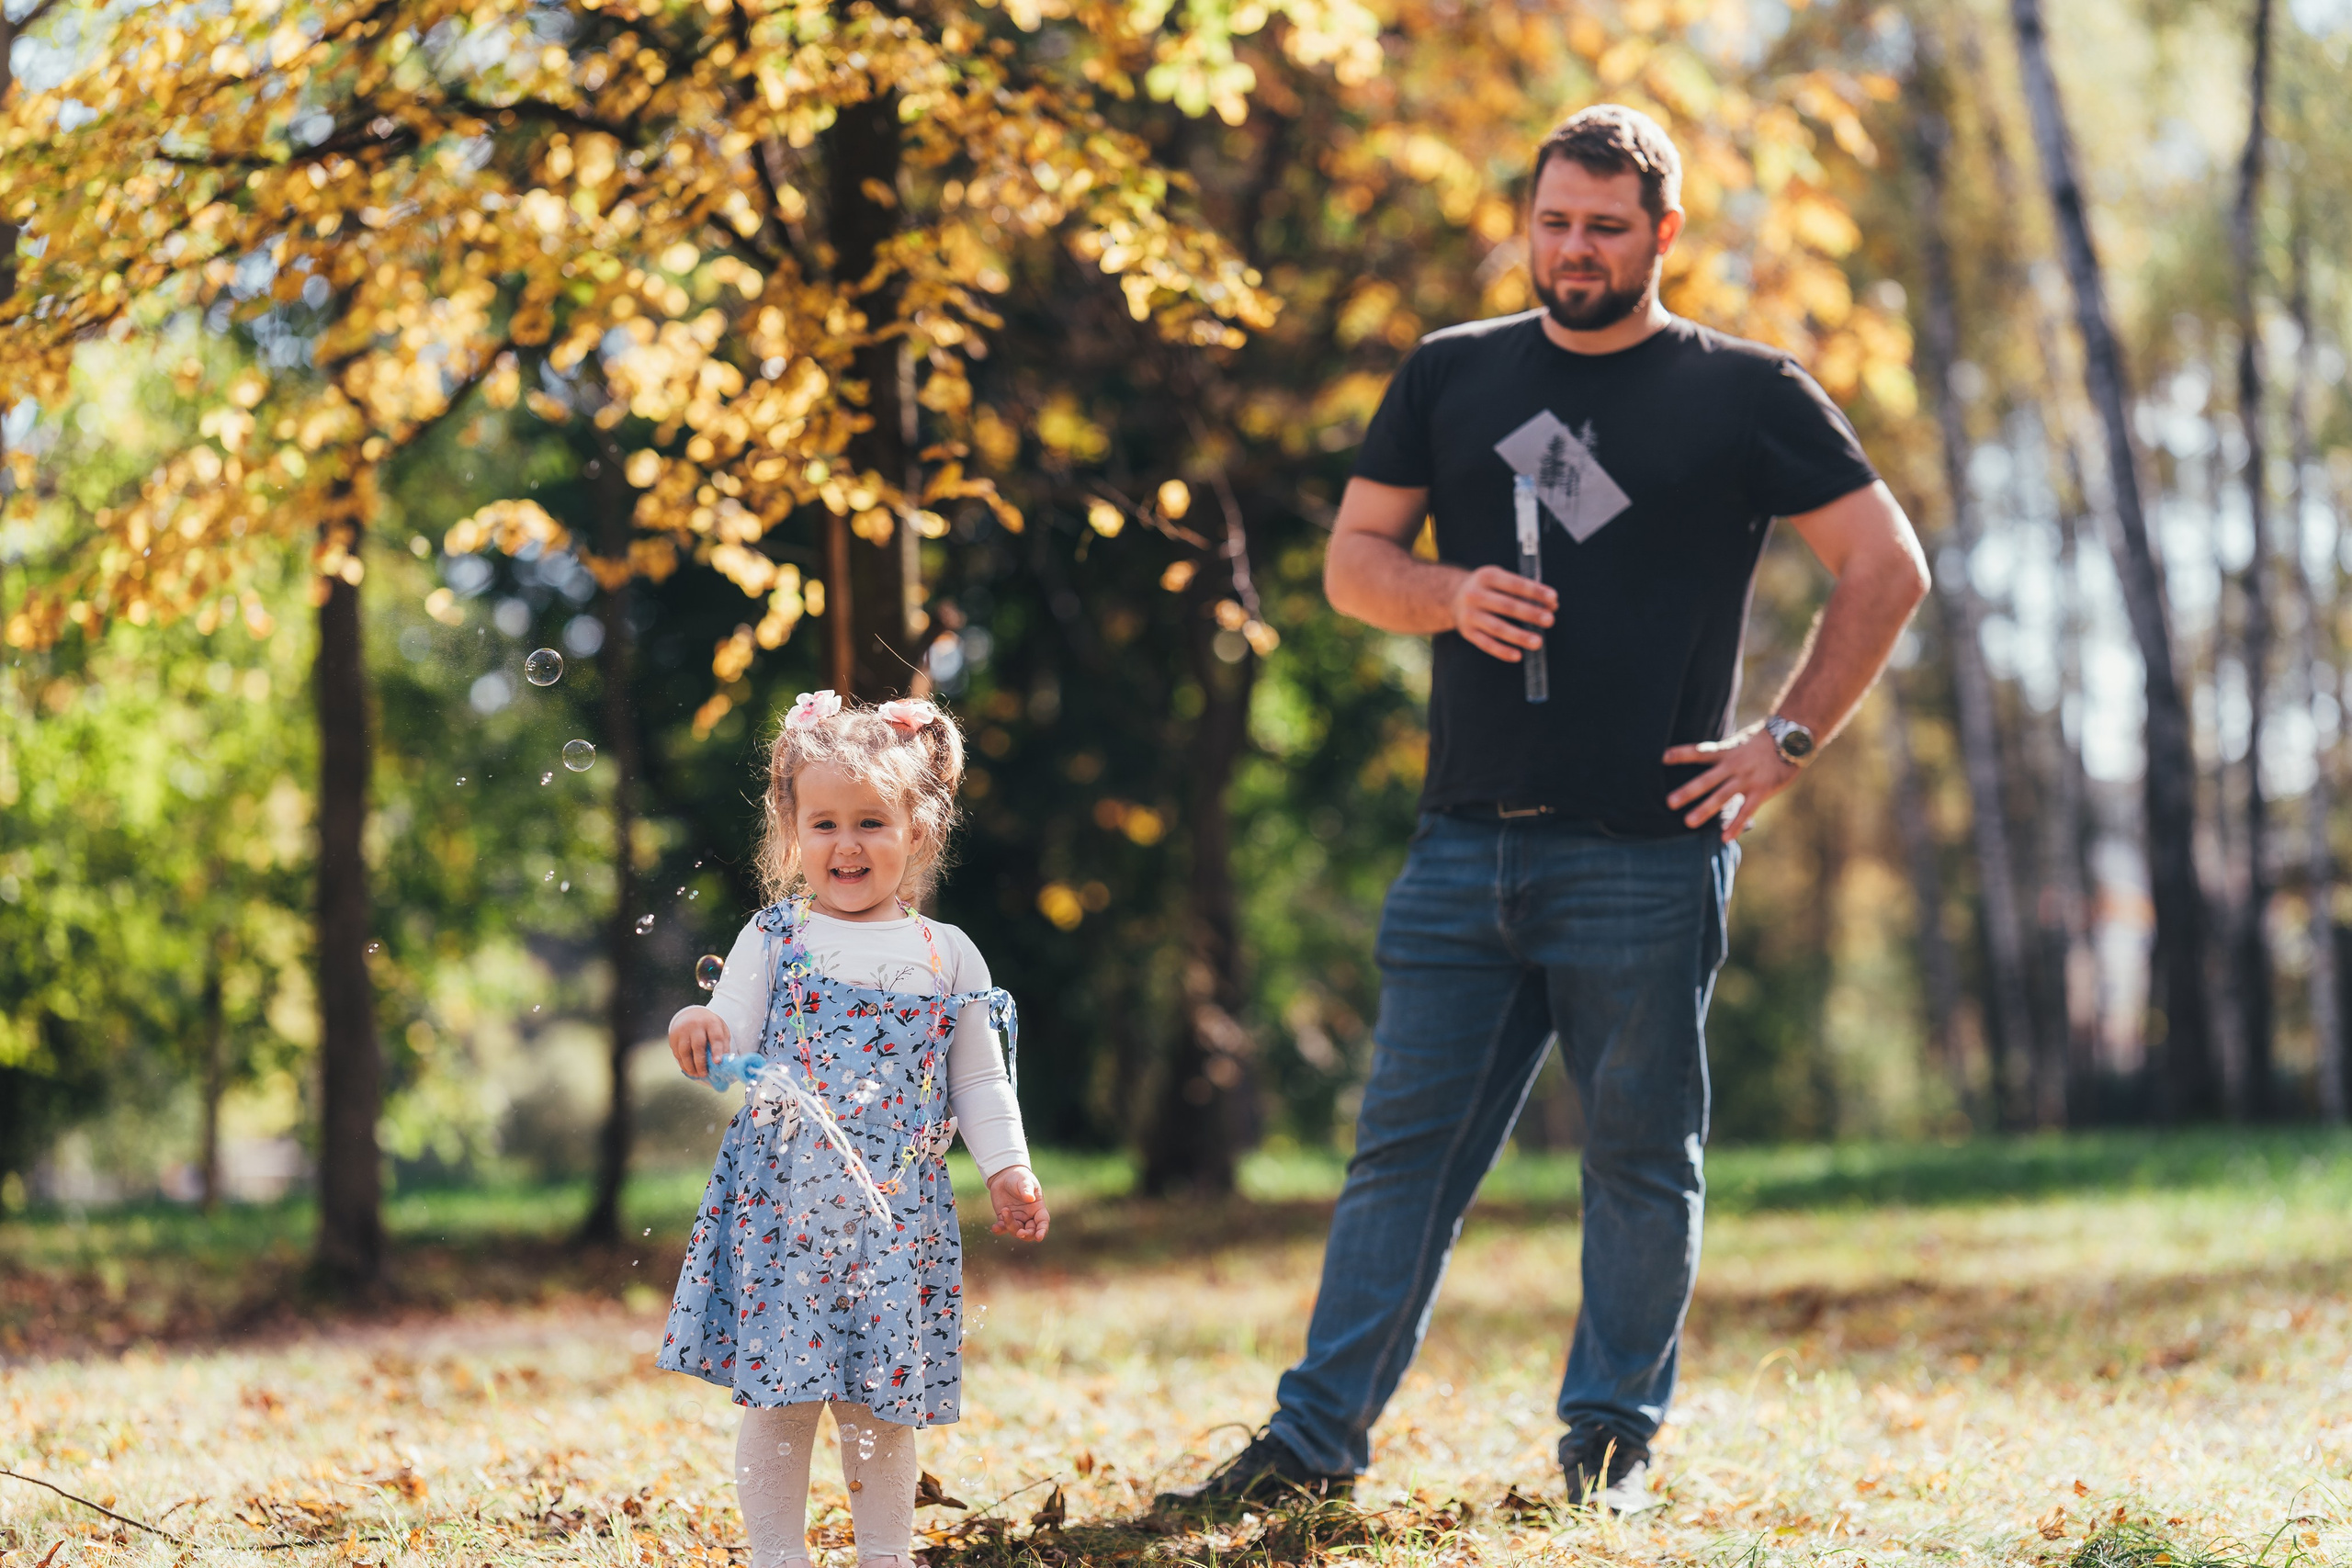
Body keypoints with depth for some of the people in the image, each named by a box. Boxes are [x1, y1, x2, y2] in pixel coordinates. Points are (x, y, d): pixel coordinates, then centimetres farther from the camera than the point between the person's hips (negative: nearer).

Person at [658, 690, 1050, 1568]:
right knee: (778, 1402, -1)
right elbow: (732, 1054, -2)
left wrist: (1008, 1170, 0)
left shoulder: (948, 958, 8)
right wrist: (704, 1039, -24)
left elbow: (979, 1084, 12)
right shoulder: (774, 938, 3)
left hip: (897, 1213, 2)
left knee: (881, 1405, 7)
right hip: (782, 1201, -1)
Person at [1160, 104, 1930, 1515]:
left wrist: (1787, 742, -2)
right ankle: (1319, 1435, 7)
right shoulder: (1455, 376, 11)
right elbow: (1351, 560, 14)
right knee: (1406, 1147, 4)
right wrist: (1449, 596, -8)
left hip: (1647, 855, -3)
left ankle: (1614, 1440, 15)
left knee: (1643, 1158, 5)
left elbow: (1889, 567, 4)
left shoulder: (1747, 394, 2)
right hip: (1466, 842, 3)